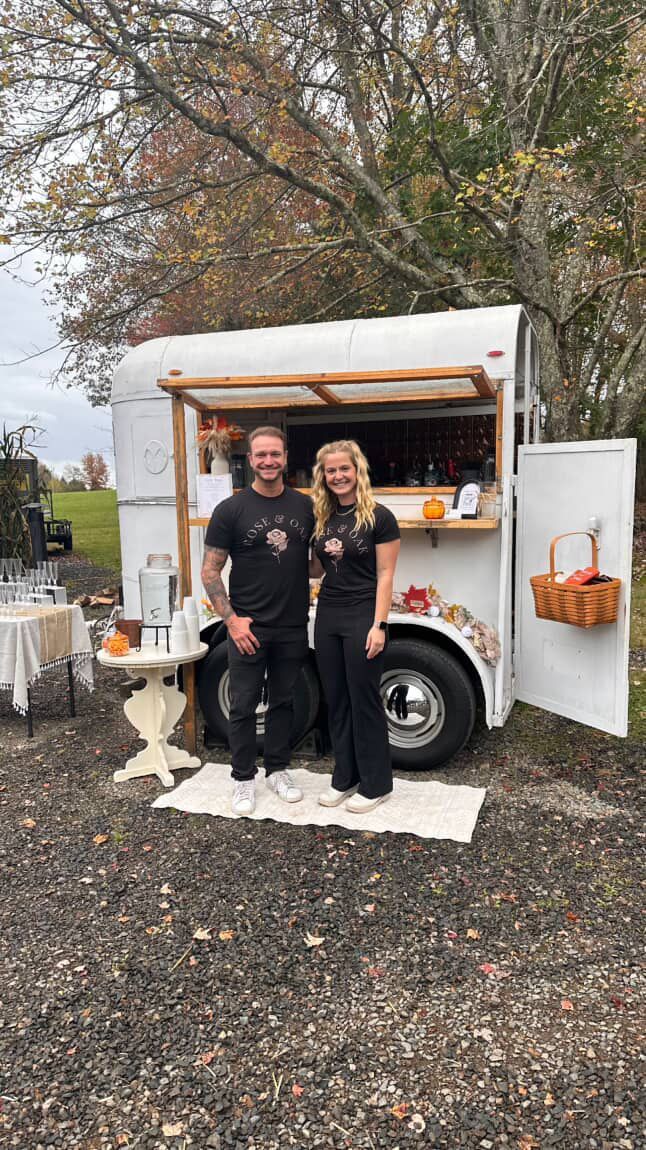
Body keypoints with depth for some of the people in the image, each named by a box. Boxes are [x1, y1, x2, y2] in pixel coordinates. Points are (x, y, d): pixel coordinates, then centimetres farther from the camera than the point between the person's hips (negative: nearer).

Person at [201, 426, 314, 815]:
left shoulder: (305, 506, 5)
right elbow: (210, 571, -5)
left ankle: (278, 770, 30)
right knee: (244, 706, 6)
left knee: (283, 702, 14)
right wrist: (231, 619, -12)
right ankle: (244, 778, 21)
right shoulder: (231, 510, -6)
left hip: (293, 627, 3)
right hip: (249, 628, -3)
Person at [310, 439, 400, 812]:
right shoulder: (322, 517, 9)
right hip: (328, 615, 6)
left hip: (363, 616, -6)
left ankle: (376, 784, 16)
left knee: (364, 701, 2)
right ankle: (345, 778, 25)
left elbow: (385, 575, -10)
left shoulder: (379, 517, -8)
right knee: (337, 700, 12)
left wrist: (379, 625, -16)